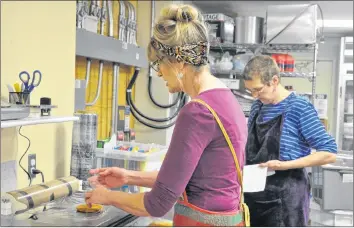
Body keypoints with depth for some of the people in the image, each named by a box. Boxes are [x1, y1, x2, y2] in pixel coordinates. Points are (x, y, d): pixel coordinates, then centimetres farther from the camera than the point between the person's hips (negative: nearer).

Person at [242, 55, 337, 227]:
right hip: (254, 193, 6)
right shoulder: (257, 106, 6)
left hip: (285, 197, -6)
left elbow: (329, 153, -14)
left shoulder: (300, 108, -13)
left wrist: (285, 165, -21)